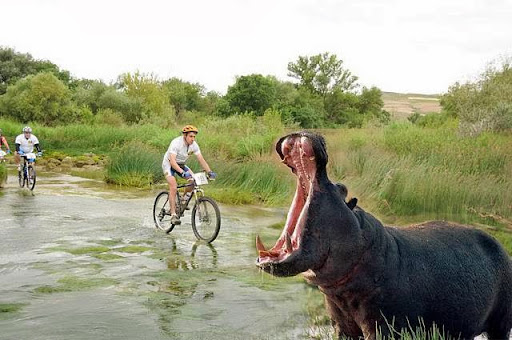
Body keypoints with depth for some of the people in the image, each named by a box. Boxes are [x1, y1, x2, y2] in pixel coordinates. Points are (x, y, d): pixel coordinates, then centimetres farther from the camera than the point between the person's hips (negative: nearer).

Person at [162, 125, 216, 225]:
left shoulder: (194, 145, -14)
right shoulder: (176, 143, -31)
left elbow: (201, 159, -13)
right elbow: (172, 161, -40)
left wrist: (209, 171, -28)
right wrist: (183, 172, -53)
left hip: (181, 164, 6)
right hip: (168, 164, -6)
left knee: (193, 180, -15)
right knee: (173, 187, -24)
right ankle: (173, 215, -22)